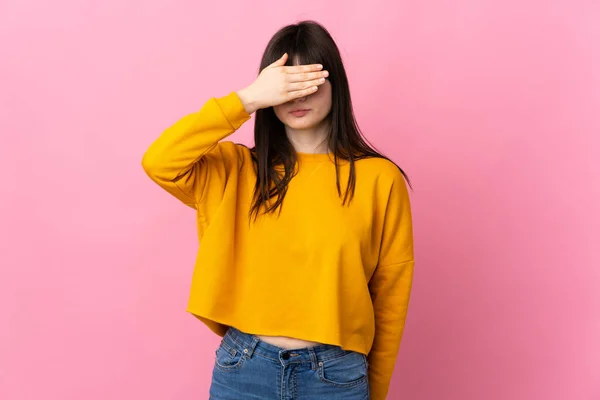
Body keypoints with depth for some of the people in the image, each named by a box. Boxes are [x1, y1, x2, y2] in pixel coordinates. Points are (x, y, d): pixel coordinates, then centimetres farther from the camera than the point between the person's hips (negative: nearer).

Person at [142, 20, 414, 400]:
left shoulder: (379, 178, -6)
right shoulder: (237, 169, 0)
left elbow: (391, 296, 0)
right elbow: (159, 163, -17)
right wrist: (248, 98, -20)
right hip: (243, 369, 1)